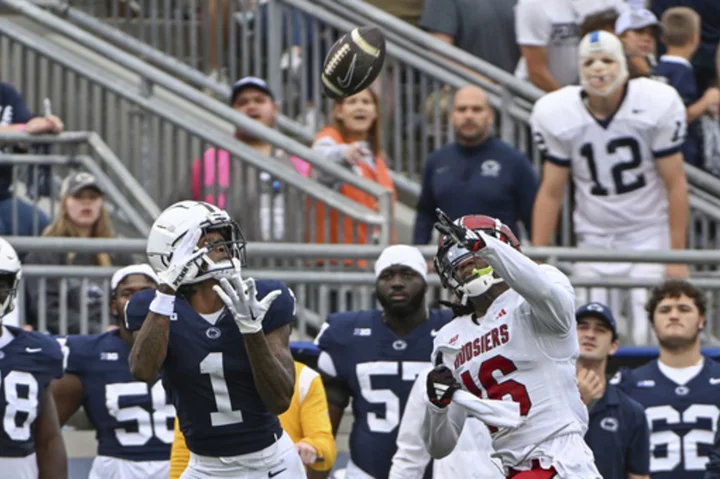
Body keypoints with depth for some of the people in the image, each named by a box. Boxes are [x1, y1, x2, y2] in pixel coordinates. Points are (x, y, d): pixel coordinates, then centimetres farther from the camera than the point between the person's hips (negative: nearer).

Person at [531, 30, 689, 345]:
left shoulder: (657, 105, -14)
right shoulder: (557, 115, -8)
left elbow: (675, 184, -8)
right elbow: (550, 193, 1)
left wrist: (677, 257, -9)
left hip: (650, 234, -2)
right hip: (594, 240, 2)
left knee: (650, 337, -12)